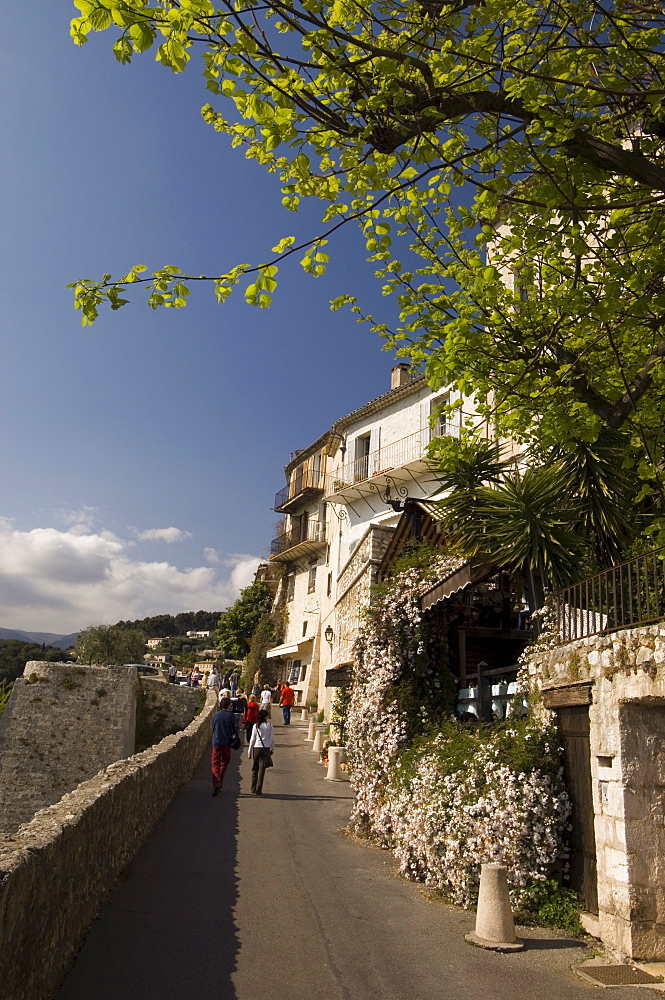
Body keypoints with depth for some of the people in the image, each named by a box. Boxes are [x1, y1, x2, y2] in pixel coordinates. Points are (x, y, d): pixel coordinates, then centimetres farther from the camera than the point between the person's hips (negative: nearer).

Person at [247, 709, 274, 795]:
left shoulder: (256, 726, -3)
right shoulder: (270, 726, -2)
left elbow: (252, 739, -1)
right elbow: (272, 739, 0)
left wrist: (249, 751, 7)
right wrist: (272, 749, 13)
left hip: (256, 748, 0)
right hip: (266, 748, 0)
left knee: (254, 769, 13)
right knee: (262, 769, 4)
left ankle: (253, 789, 17)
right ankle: (258, 790, 4)